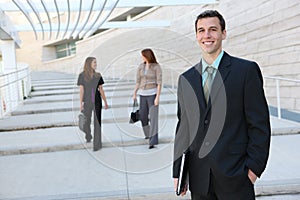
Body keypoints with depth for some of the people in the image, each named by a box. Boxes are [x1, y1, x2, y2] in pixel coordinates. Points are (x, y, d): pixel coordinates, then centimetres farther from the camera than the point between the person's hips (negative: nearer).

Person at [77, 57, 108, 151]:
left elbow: (101, 90, 9)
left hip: (97, 102, 1)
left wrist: (105, 102, 10)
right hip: (87, 102, -1)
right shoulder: (82, 75, -2)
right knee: (86, 123, 8)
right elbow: (81, 90, -4)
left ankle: (97, 144, 4)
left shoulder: (98, 76, 5)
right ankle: (88, 136, 40)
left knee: (97, 122, -2)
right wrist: (80, 104, -8)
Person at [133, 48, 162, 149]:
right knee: (143, 116, 13)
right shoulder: (140, 67, 6)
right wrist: (134, 94, 6)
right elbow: (138, 81, 10)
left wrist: (157, 97, -19)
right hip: (143, 94, 6)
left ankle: (153, 141, -16)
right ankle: (148, 133, 41)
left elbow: (159, 83, -14)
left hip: (153, 94, -6)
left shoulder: (157, 67, -10)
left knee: (153, 117, -13)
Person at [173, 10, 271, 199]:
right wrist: (177, 172, 9)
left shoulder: (247, 70, -3)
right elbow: (183, 127, 10)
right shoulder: (186, 79, 9)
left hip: (235, 177, -3)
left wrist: (254, 167, -9)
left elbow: (260, 124, -4)